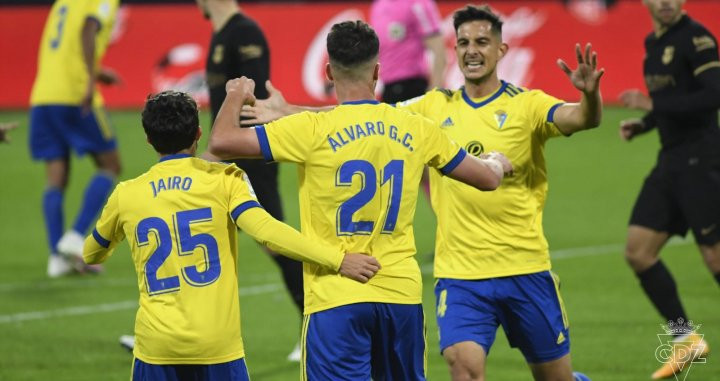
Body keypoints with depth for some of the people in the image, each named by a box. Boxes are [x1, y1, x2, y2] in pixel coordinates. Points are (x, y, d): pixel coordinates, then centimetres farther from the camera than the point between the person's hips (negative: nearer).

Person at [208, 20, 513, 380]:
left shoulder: (314, 130, -10)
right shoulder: (416, 130, 4)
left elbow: (222, 142, -11)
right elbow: (488, 178, 17)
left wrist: (235, 96, 10)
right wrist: (498, 162, 42)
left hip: (336, 295, -4)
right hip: (402, 292, 4)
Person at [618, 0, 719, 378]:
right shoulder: (653, 43, 13)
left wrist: (653, 105, -21)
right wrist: (642, 124, 9)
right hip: (671, 160, 9)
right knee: (638, 251, 4)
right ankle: (687, 340, 12)